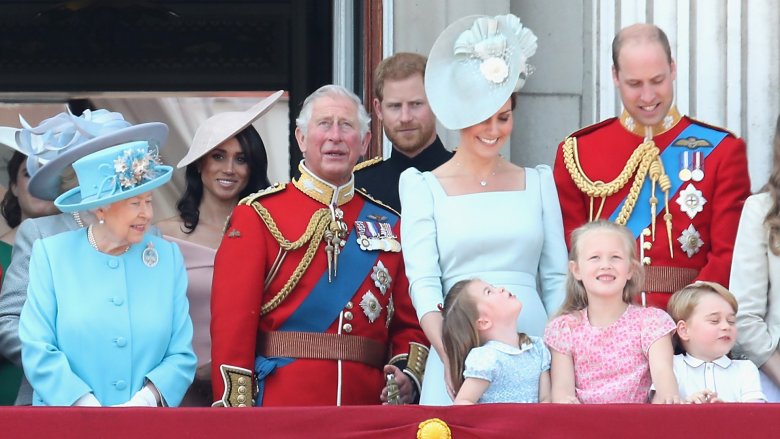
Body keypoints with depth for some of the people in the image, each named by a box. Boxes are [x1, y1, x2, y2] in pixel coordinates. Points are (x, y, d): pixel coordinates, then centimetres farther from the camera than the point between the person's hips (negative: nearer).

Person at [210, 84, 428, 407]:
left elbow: (409, 324, 13)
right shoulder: (258, 216, 0)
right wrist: (236, 416, -14)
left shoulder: (388, 225, 12)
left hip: (368, 408, 4)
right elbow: (232, 326, -6)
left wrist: (408, 375, -7)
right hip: (281, 406, -3)